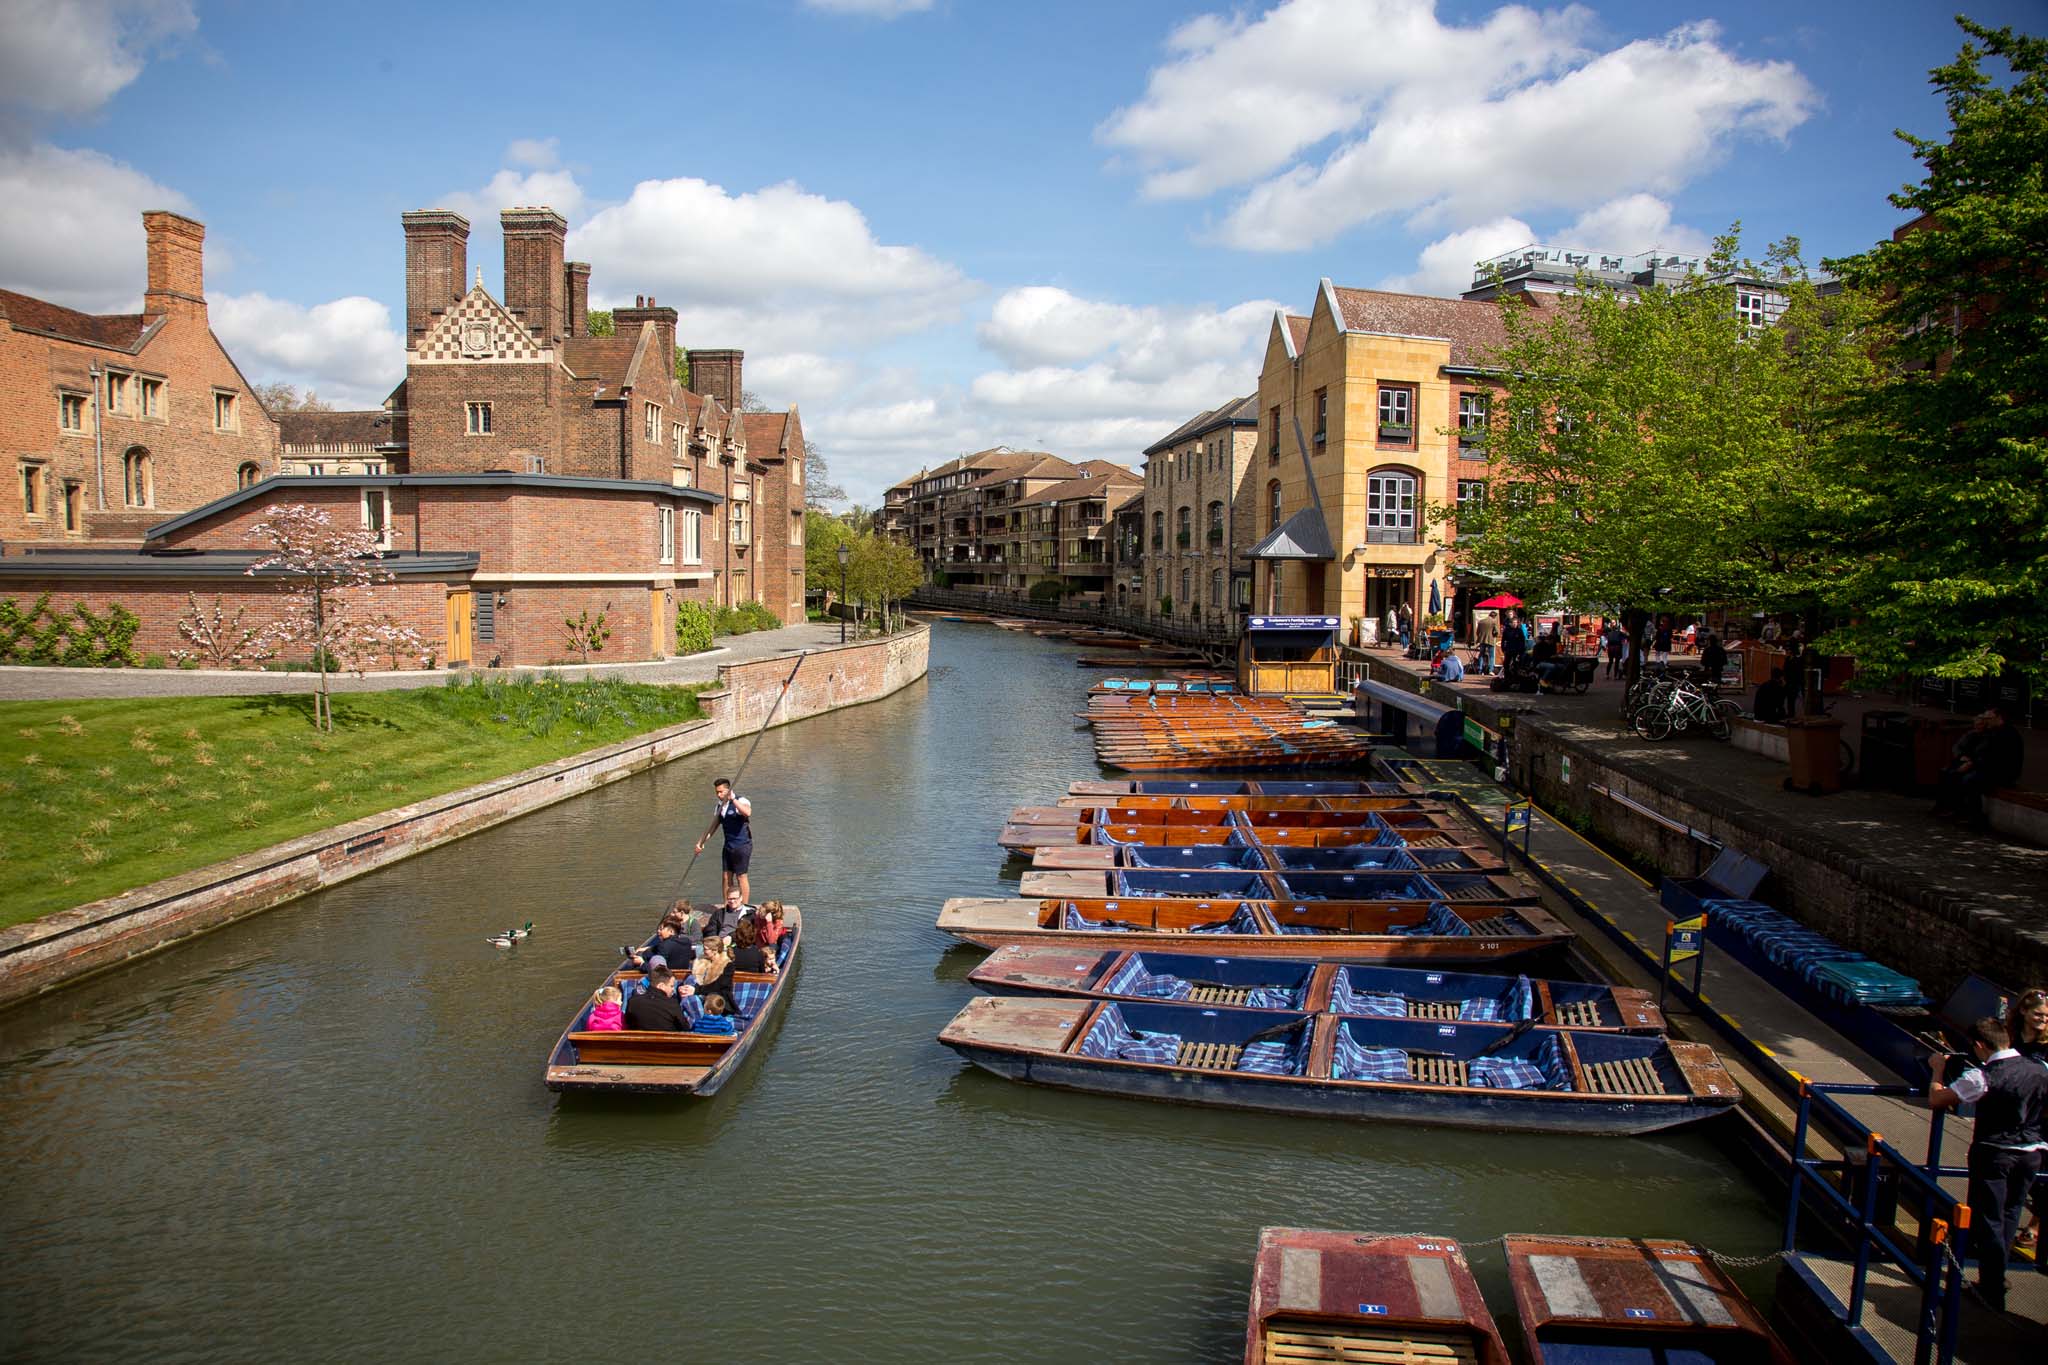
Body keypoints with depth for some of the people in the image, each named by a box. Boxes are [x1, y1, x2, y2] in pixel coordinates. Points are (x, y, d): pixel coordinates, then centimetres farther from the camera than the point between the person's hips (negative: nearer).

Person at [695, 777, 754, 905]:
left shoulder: (741, 801, -13)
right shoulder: (719, 807, 10)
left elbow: (747, 812, -37)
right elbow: (713, 827, 18)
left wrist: (732, 799, -36)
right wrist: (701, 842, 10)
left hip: (742, 845, -7)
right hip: (728, 846, 7)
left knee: (741, 877, -4)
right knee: (727, 876, 8)